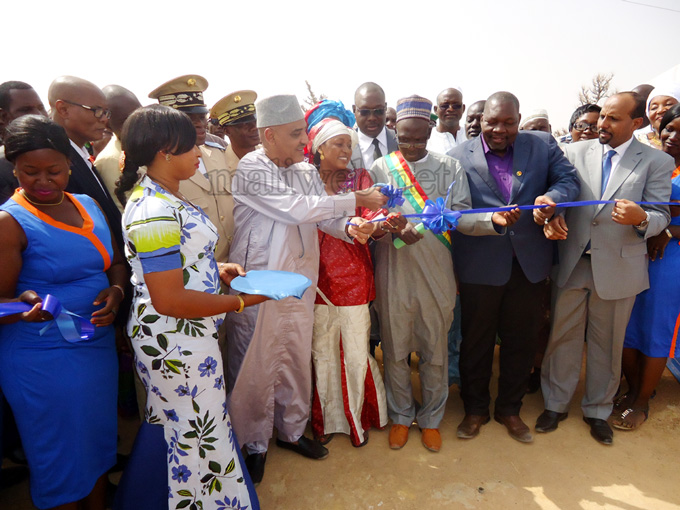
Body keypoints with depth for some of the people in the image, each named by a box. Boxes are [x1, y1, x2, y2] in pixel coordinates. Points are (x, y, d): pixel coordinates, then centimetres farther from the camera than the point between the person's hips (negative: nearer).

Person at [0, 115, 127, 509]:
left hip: (100, 347, 6)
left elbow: (116, 262, 12)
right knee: (60, 460, 13)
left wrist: (116, 291, -8)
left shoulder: (88, 206, 5)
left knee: (99, 446, 22)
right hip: (42, 361, -6)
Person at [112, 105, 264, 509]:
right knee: (197, 435, 11)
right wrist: (241, 301, -20)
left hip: (174, 337, 10)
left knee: (169, 424, 28)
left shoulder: (166, 197, 6)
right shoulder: (155, 213, -25)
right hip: (178, 342, -10)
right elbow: (169, 300, -26)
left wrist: (217, 269, 4)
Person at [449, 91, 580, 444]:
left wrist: (553, 197, -21)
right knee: (476, 339, 12)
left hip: (529, 263, 3)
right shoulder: (460, 155, -2)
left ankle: (509, 409, 37)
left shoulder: (542, 145, 5)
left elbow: (568, 179, 0)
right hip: (480, 265, -2)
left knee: (521, 339, 15)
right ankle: (475, 409, 34)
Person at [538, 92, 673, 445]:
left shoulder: (657, 161, 0)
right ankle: (555, 404, 30)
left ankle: (597, 411, 35)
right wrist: (551, 216, -23)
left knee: (607, 343, 14)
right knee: (563, 337, 11)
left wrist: (641, 219, -27)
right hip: (571, 264, 1)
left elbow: (661, 215, -4)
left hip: (618, 267, 0)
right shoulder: (575, 152, 4)